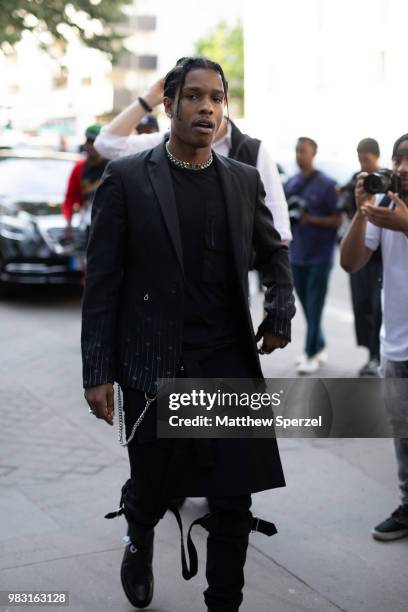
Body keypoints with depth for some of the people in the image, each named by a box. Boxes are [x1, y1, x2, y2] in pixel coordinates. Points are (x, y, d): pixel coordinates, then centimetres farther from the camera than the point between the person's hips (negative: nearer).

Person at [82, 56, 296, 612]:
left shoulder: (245, 181, 7)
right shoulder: (127, 178, -4)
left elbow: (273, 254, 24)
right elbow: (102, 283, -4)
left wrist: (280, 313, 8)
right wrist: (98, 373, -7)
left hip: (230, 364, 3)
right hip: (156, 369, -2)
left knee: (233, 502, 4)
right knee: (153, 490, 11)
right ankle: (140, 544, 46)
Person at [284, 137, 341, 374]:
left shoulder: (326, 184, -7)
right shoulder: (290, 184, 9)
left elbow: (338, 220, -7)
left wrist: (310, 219, -20)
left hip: (320, 255, -5)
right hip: (297, 254, 5)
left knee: (314, 307, -4)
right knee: (307, 306, 11)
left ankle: (312, 355, 2)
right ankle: (320, 348, 24)